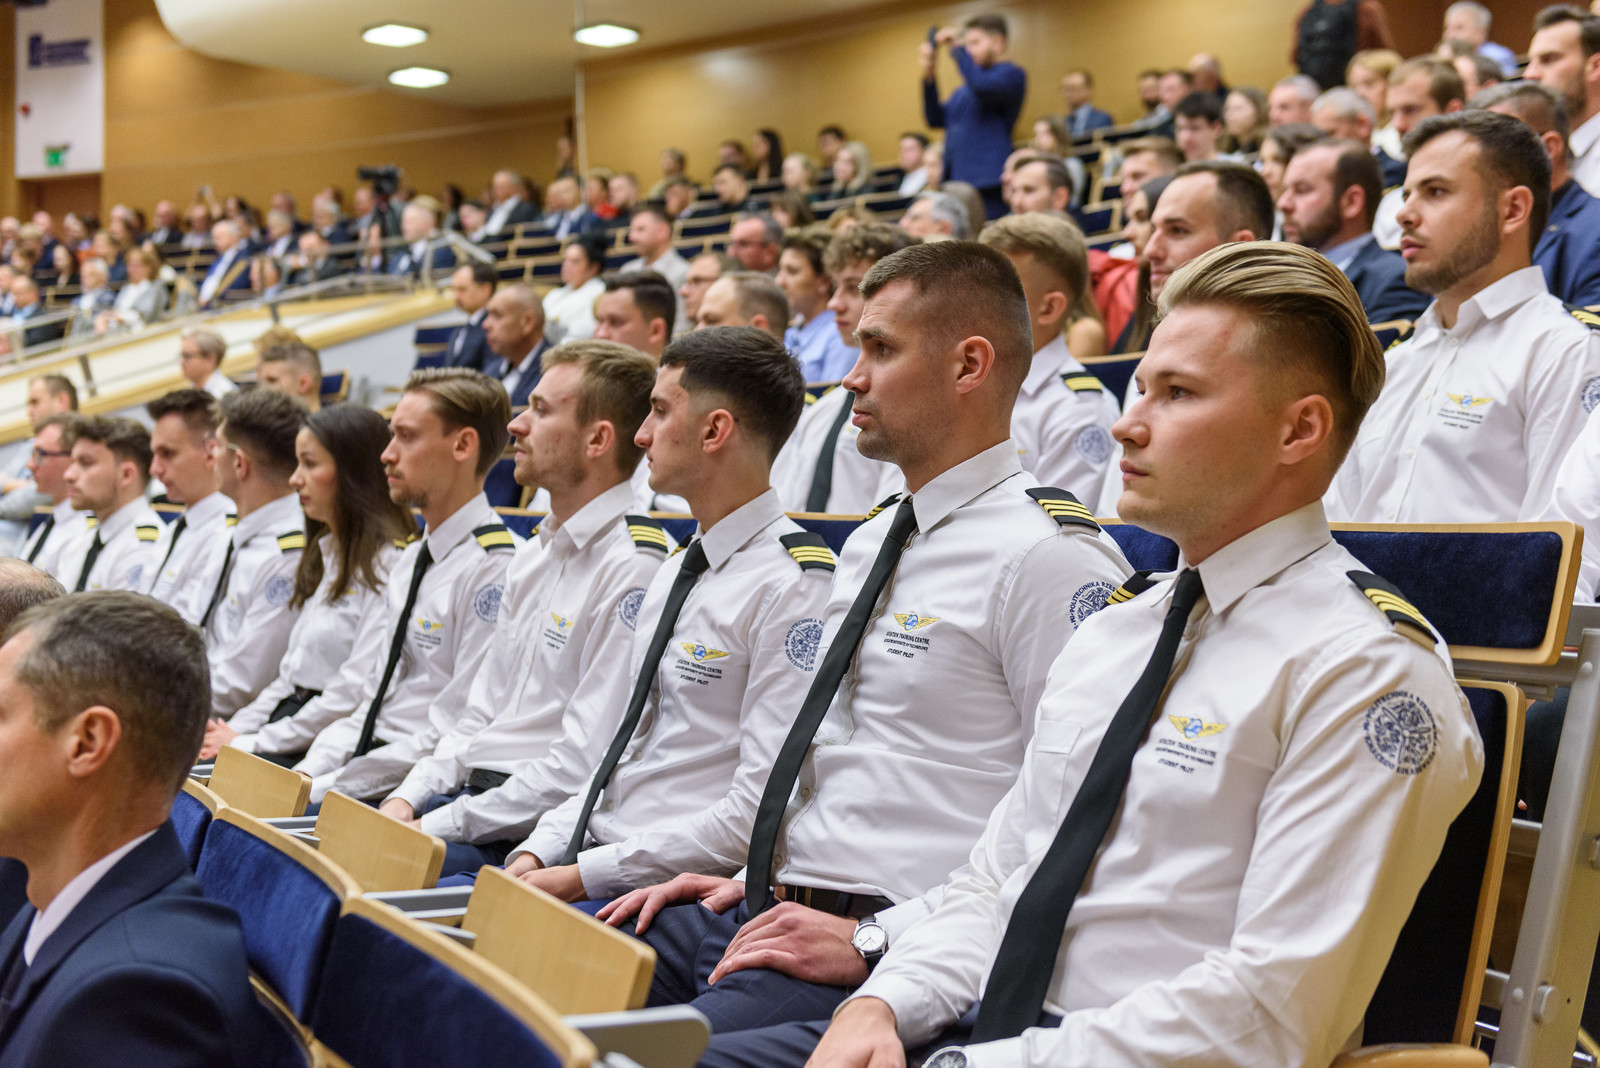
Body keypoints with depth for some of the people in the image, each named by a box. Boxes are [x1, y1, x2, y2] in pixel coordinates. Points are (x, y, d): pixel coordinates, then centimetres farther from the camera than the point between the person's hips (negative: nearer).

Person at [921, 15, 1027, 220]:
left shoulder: (1011, 74, -2)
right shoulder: (963, 91, 22)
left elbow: (981, 86, -21)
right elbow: (936, 119, 16)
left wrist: (957, 48, -12)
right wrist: (928, 76, 5)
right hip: (957, 181, 8)